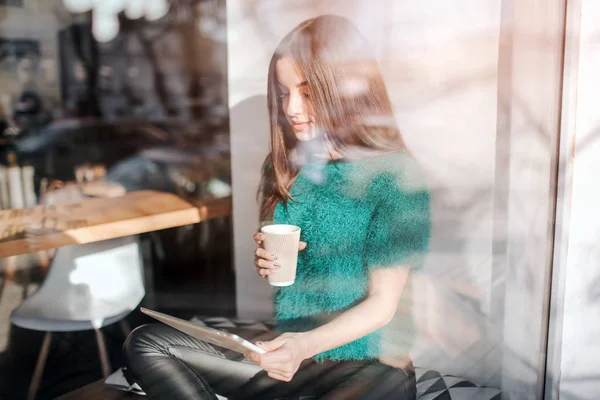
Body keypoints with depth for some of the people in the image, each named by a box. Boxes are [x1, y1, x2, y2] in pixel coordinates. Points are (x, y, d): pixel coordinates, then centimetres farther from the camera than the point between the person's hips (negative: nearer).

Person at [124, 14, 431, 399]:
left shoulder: (395, 176, -11)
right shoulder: (286, 165, 6)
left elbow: (382, 304, -11)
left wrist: (305, 345, -25)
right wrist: (266, 263, -4)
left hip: (366, 365, -5)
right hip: (287, 349, 5)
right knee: (148, 343, -11)